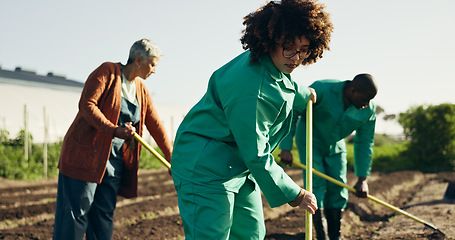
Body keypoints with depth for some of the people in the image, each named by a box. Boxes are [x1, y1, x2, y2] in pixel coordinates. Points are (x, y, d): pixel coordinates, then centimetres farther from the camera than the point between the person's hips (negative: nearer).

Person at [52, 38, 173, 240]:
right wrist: (114, 130, -24)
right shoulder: (108, 71, -7)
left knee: (105, 216, 9)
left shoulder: (141, 90, 13)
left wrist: (172, 159, 15)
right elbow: (86, 104, -16)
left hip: (115, 160, 7)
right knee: (76, 213, -6)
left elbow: (156, 126, 16)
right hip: (85, 153, -7)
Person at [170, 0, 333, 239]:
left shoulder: (275, 66, 0)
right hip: (205, 168, -11)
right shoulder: (250, 89, -32)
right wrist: (295, 195, -16)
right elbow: (256, 156, -26)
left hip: (240, 167, 11)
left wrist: (304, 93, 48)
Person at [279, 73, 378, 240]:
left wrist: (362, 179, -10)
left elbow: (364, 143, -8)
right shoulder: (322, 89, -32)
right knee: (316, 185, -13)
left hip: (335, 147, 4)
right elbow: (291, 112, -24)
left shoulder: (369, 110, -17)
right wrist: (286, 148, -26)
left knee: (338, 190, 1)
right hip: (310, 143, -4)